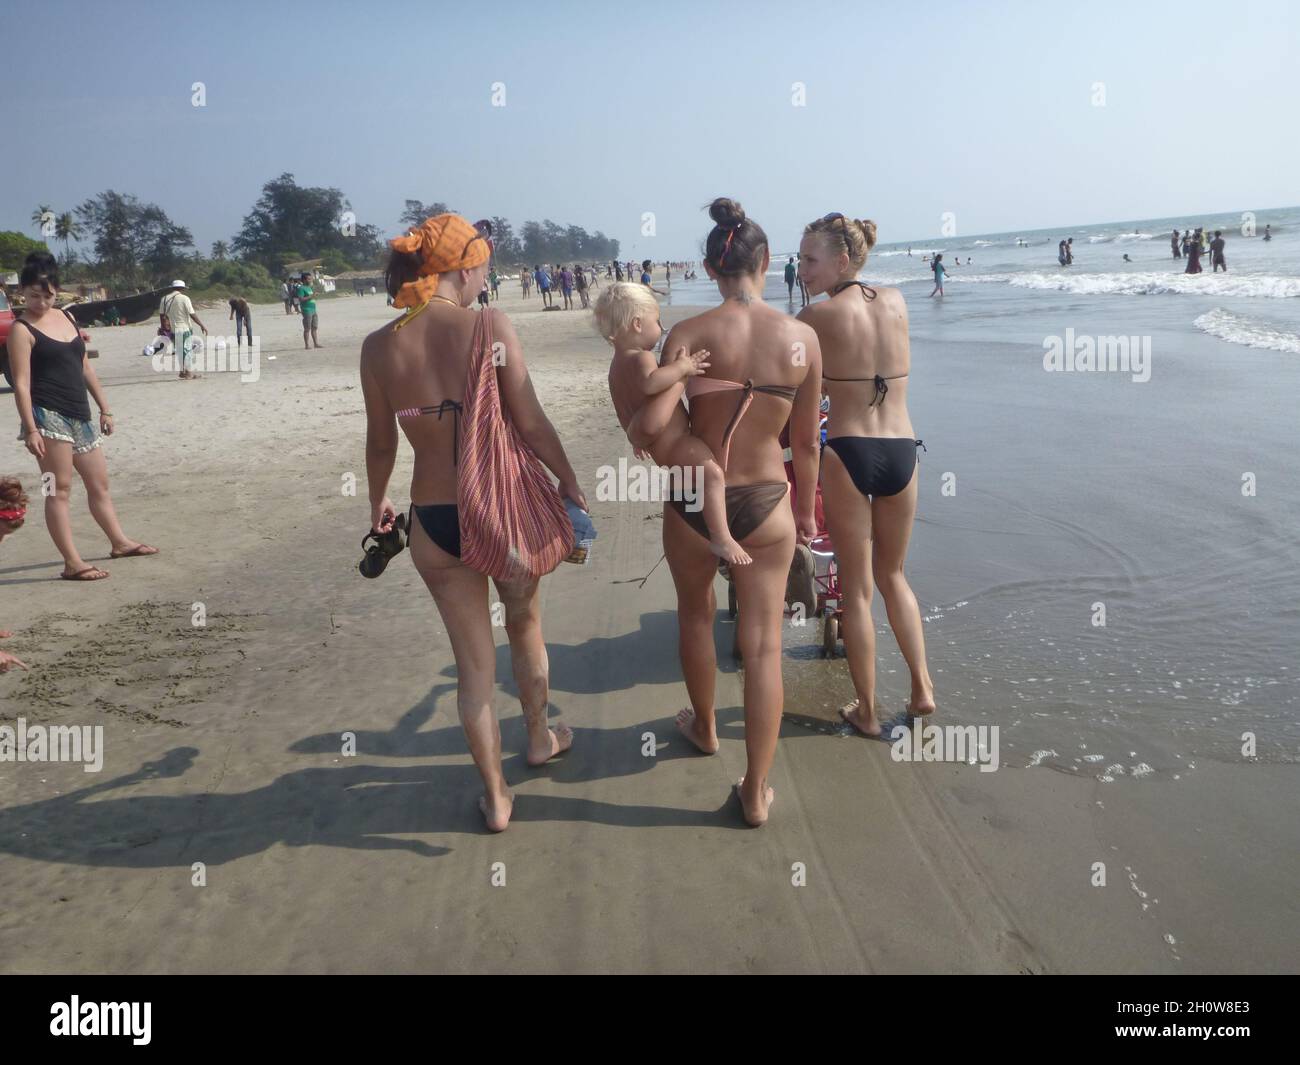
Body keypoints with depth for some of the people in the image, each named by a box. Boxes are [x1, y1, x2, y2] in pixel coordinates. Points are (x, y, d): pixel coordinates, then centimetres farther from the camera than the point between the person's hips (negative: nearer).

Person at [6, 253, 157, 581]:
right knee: (59, 489, -6)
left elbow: (85, 366, 19)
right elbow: (21, 384, -12)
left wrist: (104, 409, 17)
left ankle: (119, 542, 32)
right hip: (48, 416, -7)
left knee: (99, 483, 17)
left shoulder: (67, 317, 14)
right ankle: (72, 563, -4)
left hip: (79, 415, 7)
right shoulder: (22, 330, -6)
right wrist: (31, 430, -20)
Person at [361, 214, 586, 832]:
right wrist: (568, 481, 3)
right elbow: (530, 422, -12)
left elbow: (381, 442, 6)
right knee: (524, 626, 26)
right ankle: (539, 738, 48)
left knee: (473, 661, 14)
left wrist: (377, 502, 23)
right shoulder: (490, 326, -13)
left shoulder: (379, 347, -4)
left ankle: (495, 796, 27)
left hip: (433, 521, 2)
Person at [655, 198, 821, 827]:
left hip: (693, 501, 0)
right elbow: (806, 443, 1)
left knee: (696, 615, 25)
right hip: (767, 503, 1)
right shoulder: (802, 338, -6)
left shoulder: (688, 334, -12)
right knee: (763, 644, 9)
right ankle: (757, 792, 16)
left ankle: (704, 727, 48)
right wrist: (806, 510, 16)